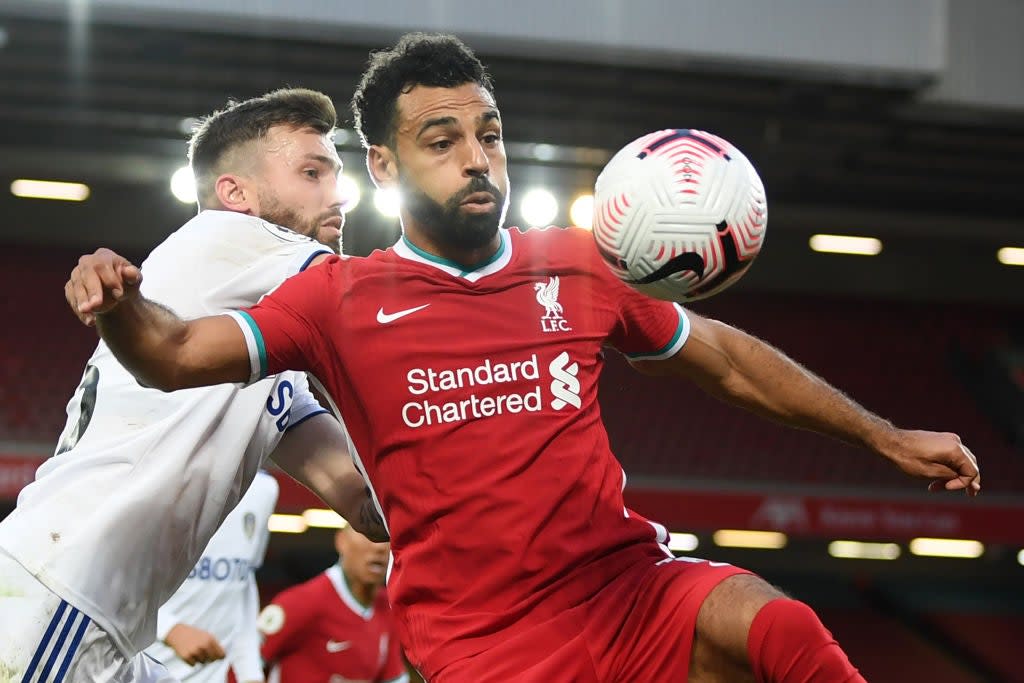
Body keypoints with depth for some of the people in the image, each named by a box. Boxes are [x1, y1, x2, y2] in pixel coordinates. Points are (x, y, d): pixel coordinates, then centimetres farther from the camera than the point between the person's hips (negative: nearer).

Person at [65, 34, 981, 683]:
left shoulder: (578, 266, 10)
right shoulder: (343, 299, 4)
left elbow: (727, 360, 21)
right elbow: (178, 355, -4)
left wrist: (883, 436, 20)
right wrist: (120, 306, -28)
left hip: (633, 594, 2)